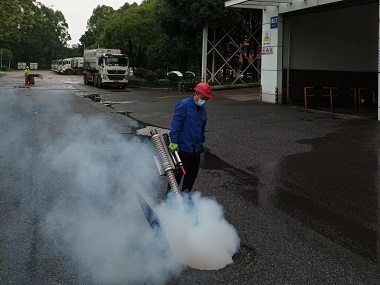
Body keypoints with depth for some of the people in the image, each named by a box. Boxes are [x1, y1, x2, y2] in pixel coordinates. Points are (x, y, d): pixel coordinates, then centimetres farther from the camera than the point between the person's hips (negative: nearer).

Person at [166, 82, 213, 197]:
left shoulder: (202, 110, 12)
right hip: (182, 147, -8)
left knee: (193, 172, 13)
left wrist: (202, 142, 30)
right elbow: (175, 124, -17)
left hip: (195, 148, 8)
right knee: (178, 172, -2)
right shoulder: (184, 105, -12)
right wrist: (173, 142, -22)